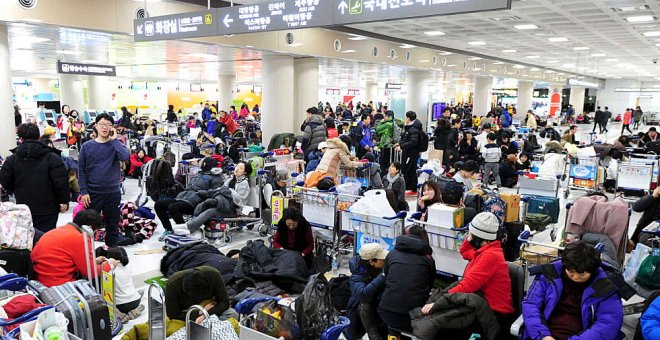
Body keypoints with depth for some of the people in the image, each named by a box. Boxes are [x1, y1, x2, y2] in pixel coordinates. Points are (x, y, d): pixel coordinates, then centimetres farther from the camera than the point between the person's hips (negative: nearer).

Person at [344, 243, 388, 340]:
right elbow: (363, 294, -45)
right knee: (364, 304, -32)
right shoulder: (357, 277, -27)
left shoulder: (383, 268, -14)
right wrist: (382, 277, -44)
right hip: (362, 310, -3)